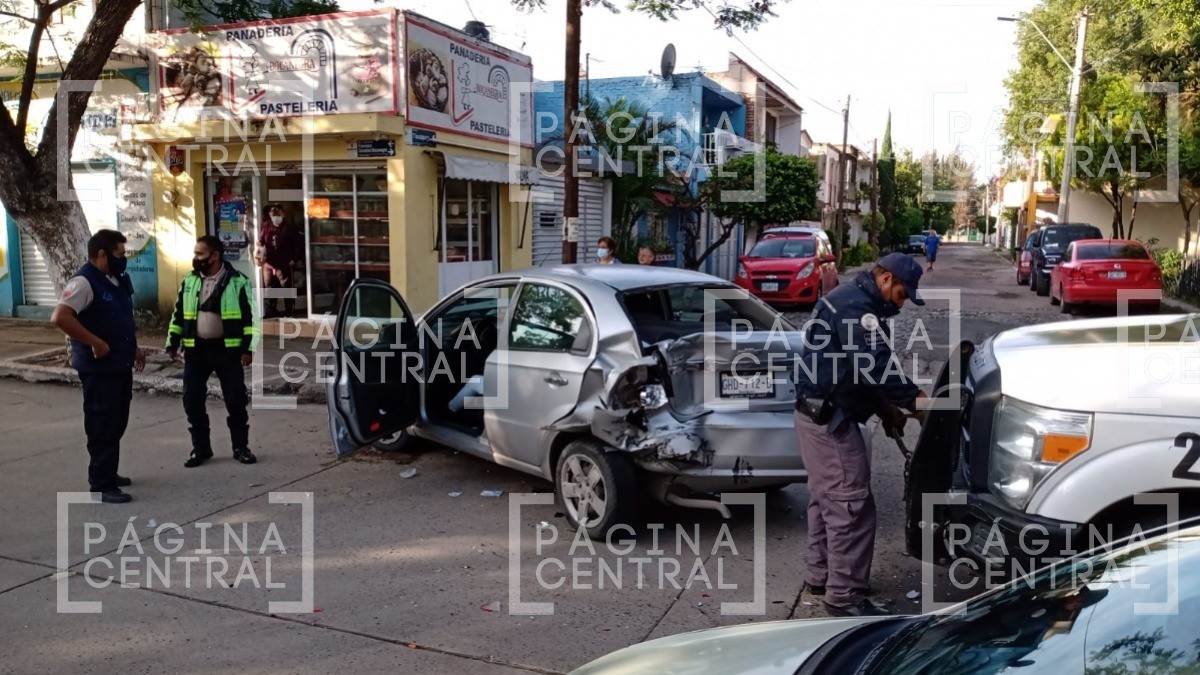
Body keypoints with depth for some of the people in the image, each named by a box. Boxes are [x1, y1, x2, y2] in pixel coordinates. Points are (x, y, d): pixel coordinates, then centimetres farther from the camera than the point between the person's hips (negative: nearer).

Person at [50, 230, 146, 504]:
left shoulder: (118, 281, 11)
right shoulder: (84, 282, -17)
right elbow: (59, 317, -30)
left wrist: (133, 348, 16)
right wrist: (95, 343, -26)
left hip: (121, 366, 9)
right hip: (99, 368, -9)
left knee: (117, 424, 17)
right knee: (103, 427, -3)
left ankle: (108, 473, 31)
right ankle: (101, 484, 5)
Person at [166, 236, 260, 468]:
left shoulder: (237, 281, -5)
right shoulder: (189, 281, 7)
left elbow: (250, 317, -5)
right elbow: (178, 314, 14)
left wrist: (248, 348, -10)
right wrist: (172, 343, 10)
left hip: (227, 349, -3)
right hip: (195, 350, 4)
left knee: (236, 400, 1)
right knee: (192, 401, 4)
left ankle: (241, 448, 15)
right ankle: (201, 449, 18)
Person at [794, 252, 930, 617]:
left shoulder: (855, 301, 17)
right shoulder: (855, 305, -18)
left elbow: (861, 367, 20)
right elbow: (873, 365, -28)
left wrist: (887, 407, 12)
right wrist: (914, 399, -22)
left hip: (819, 413, 11)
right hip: (829, 418, -11)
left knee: (827, 498, 19)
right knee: (851, 504, -7)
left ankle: (820, 576, 31)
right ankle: (844, 594, -1)